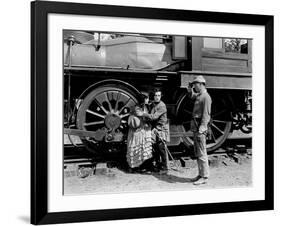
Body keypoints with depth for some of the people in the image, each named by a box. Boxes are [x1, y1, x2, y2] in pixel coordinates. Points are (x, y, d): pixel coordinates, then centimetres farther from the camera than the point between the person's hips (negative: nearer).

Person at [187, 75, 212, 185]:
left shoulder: (206, 97, -13)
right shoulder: (199, 96, 15)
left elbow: (206, 115, -19)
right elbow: (192, 96, 40)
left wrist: (201, 129, -25)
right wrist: (190, 91, 19)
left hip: (200, 127, -10)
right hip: (195, 126, 10)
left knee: (201, 153, -7)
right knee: (197, 152, 14)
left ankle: (204, 177, -3)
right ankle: (201, 174, 21)